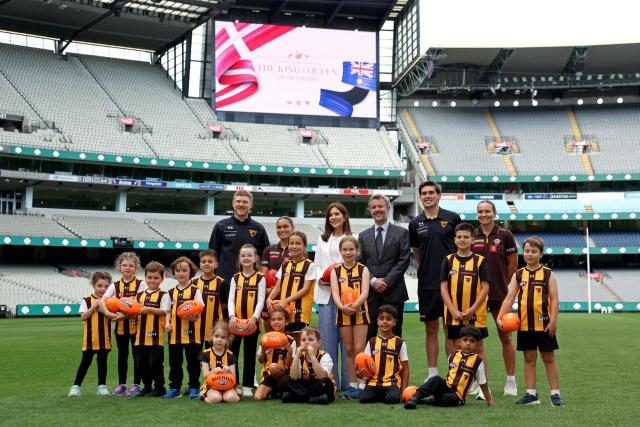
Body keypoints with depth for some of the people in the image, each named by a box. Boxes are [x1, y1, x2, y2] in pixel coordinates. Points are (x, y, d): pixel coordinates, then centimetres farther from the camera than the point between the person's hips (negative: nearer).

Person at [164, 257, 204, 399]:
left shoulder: (195, 290, -2)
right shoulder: (171, 292, 12)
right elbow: (169, 311, 16)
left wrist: (193, 316, -26)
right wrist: (167, 323, -1)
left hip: (191, 333, -4)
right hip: (174, 333, 4)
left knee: (192, 362, 3)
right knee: (174, 362, 10)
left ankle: (194, 388, 13)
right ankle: (174, 387, 20)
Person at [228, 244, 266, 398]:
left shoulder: (260, 278, 1)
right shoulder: (235, 278, 8)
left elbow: (261, 300, -7)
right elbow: (231, 299, 1)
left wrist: (254, 317, -20)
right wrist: (232, 316, -16)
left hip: (252, 322, -2)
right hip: (235, 321, 2)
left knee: (250, 355, 6)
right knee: (232, 353, 4)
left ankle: (247, 386, 14)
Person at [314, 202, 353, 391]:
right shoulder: (322, 239, 18)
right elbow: (317, 264, 17)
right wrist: (320, 279, 0)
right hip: (325, 292, 4)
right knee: (327, 337, 2)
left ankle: (348, 381, 4)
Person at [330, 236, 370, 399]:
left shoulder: (363, 269, 0)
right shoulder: (336, 271, 5)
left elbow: (365, 292, -11)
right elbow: (335, 292, -7)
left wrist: (354, 305, -29)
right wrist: (342, 306, -27)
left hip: (360, 312, -2)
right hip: (343, 313, 2)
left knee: (359, 349, -5)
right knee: (349, 350, 9)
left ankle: (362, 384, -1)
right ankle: (352, 384, 16)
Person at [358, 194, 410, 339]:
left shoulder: (401, 233, 6)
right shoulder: (363, 236, 14)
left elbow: (404, 261, -2)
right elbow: (360, 262, 8)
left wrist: (387, 281, -10)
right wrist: (373, 281, -8)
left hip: (393, 292, -2)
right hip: (369, 292, 2)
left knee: (393, 334, 2)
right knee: (368, 334, -1)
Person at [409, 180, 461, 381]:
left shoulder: (452, 218, -1)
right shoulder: (415, 223, 5)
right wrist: (427, 268, 11)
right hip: (426, 283, 2)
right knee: (431, 330, 8)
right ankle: (432, 374, 16)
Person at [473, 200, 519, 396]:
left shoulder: (504, 235, -2)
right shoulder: (471, 236, 4)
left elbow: (513, 264, 4)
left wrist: (502, 283, 9)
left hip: (499, 292, -2)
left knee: (505, 336, 4)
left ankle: (511, 382, 14)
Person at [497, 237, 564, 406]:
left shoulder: (548, 274, -1)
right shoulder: (518, 275, 5)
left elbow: (554, 299, -5)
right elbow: (509, 298, 1)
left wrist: (553, 321, -14)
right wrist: (500, 317, -11)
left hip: (544, 325, -3)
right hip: (524, 324, 3)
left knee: (549, 358, 5)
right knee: (529, 359, 10)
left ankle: (555, 393, 11)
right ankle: (531, 394, 17)